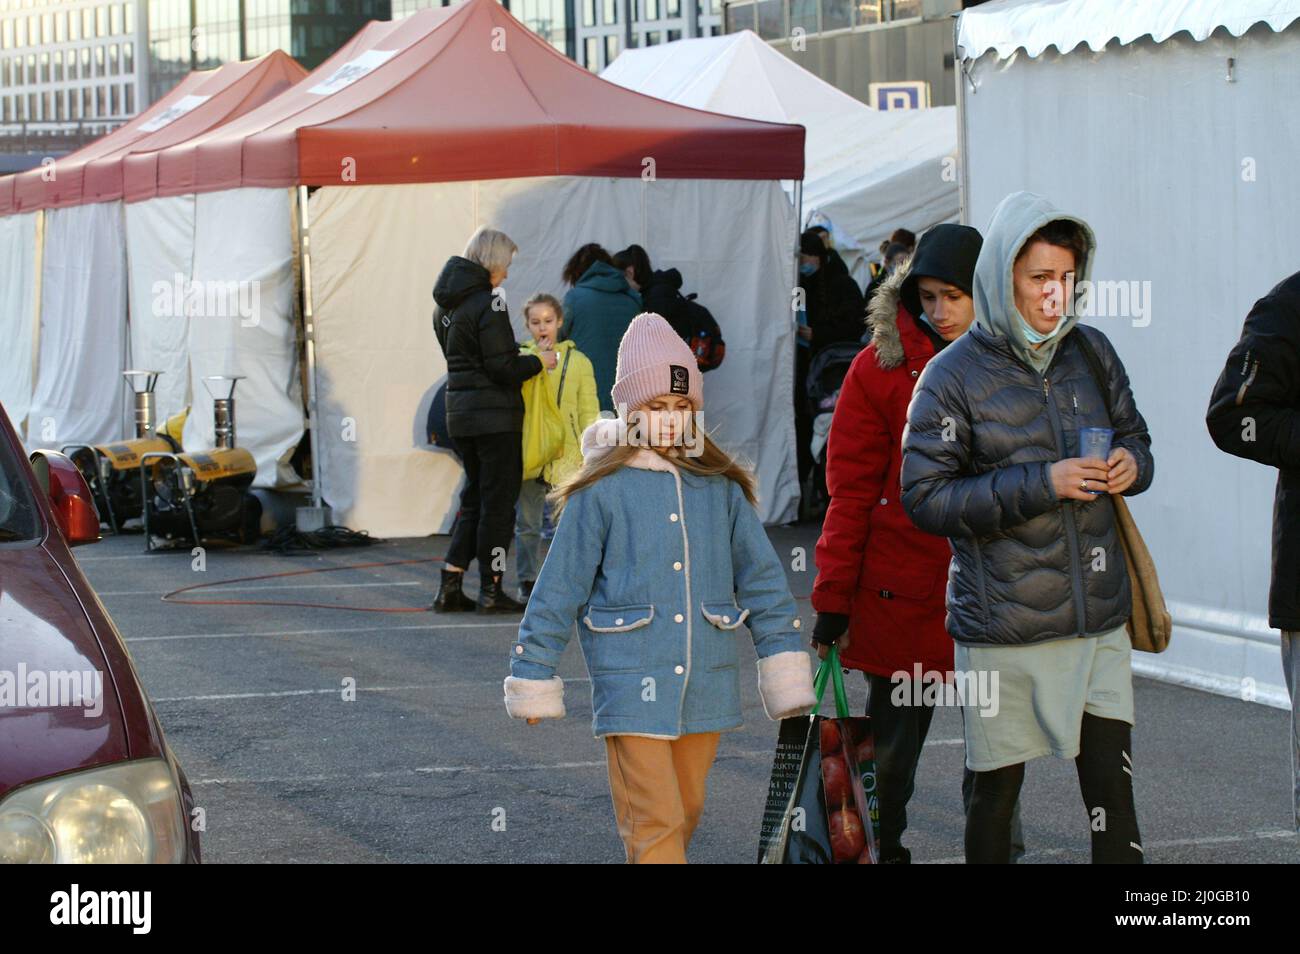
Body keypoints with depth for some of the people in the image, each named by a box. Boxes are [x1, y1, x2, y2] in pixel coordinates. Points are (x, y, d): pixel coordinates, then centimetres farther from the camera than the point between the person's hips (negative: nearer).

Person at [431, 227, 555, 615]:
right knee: (499, 500, 1)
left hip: (459, 411, 8)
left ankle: (450, 586, 12)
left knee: (474, 496, 17)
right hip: (495, 415, -8)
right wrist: (538, 361, -3)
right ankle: (490, 590, 5)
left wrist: (516, 350, 20)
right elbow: (502, 368, -18)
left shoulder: (445, 305, 11)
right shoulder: (488, 301, -15)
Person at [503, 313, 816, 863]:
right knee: (654, 825, -10)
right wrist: (533, 680, 3)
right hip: (632, 688, -4)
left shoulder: (721, 489, 7)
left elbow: (762, 579, 10)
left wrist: (786, 672, 7)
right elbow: (559, 587, 1)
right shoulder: (601, 491, -4)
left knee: (683, 817, 13)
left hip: (705, 688, 4)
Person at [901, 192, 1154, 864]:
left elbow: (1134, 436, 21)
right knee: (997, 792, 7)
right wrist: (1040, 485, -19)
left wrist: (1131, 464, -4)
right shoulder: (954, 376, -7)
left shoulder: (1091, 352, 7)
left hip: (1099, 622, 4)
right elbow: (924, 496, -12)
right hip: (1002, 628, -3)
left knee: (1112, 791, 0)